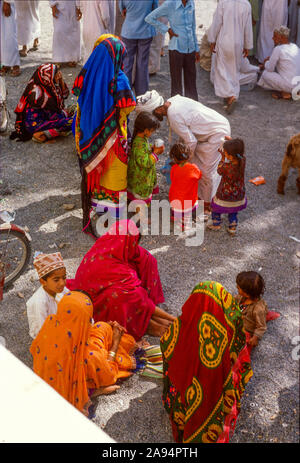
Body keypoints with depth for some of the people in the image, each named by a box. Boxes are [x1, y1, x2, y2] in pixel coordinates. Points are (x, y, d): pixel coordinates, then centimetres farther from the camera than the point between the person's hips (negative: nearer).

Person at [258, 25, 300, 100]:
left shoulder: (278, 49, -14)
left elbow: (270, 69, -5)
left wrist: (266, 63, 17)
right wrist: (270, 59, 23)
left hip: (290, 86, -8)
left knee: (265, 73, 7)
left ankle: (284, 92, 2)